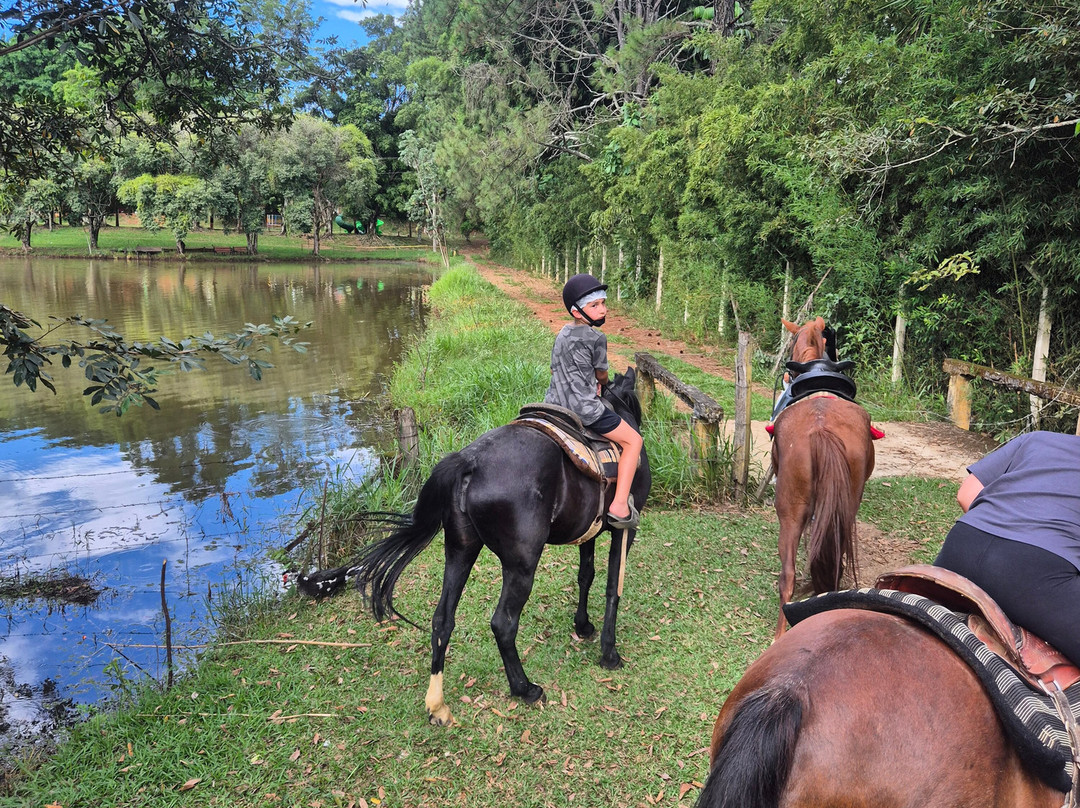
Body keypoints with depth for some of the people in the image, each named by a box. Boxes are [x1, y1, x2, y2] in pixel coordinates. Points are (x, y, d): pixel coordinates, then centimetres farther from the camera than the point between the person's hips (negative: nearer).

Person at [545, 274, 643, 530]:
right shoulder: (596, 337, -13)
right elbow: (602, 375, 0)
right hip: (584, 408, -8)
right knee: (632, 440, 2)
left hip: (553, 404, 8)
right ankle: (619, 506, -6)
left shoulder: (563, 333, 12)